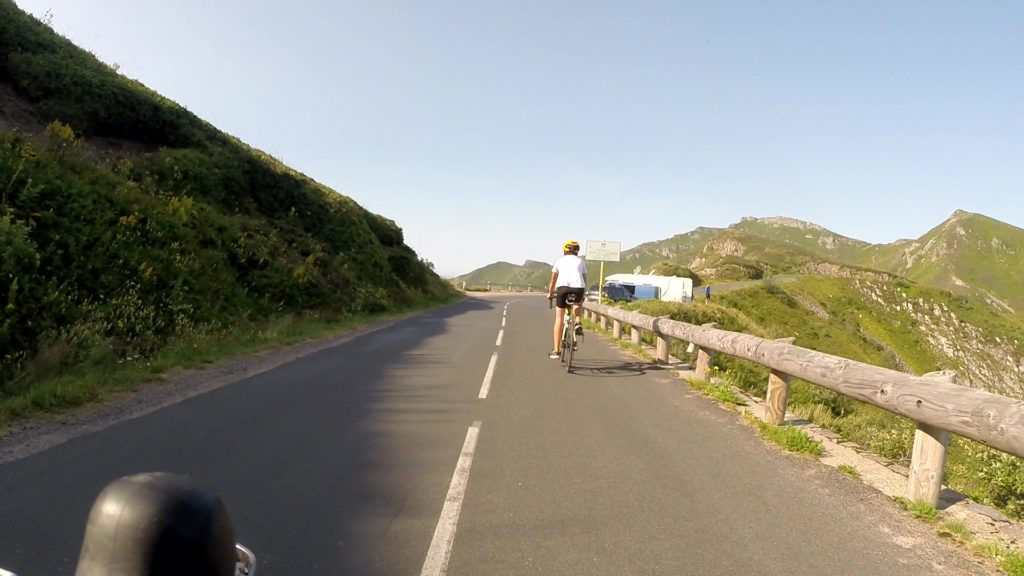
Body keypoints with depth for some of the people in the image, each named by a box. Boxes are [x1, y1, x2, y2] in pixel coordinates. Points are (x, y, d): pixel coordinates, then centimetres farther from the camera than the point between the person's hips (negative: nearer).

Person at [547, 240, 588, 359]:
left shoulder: (559, 260, 24)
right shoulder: (581, 261, 25)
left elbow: (553, 280, 28)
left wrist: (550, 294, 42)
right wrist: (582, 295, 40)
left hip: (563, 287, -1)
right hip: (578, 288, 1)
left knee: (559, 319, 9)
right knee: (578, 304, 36)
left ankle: (556, 350, 7)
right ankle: (578, 322, 7)